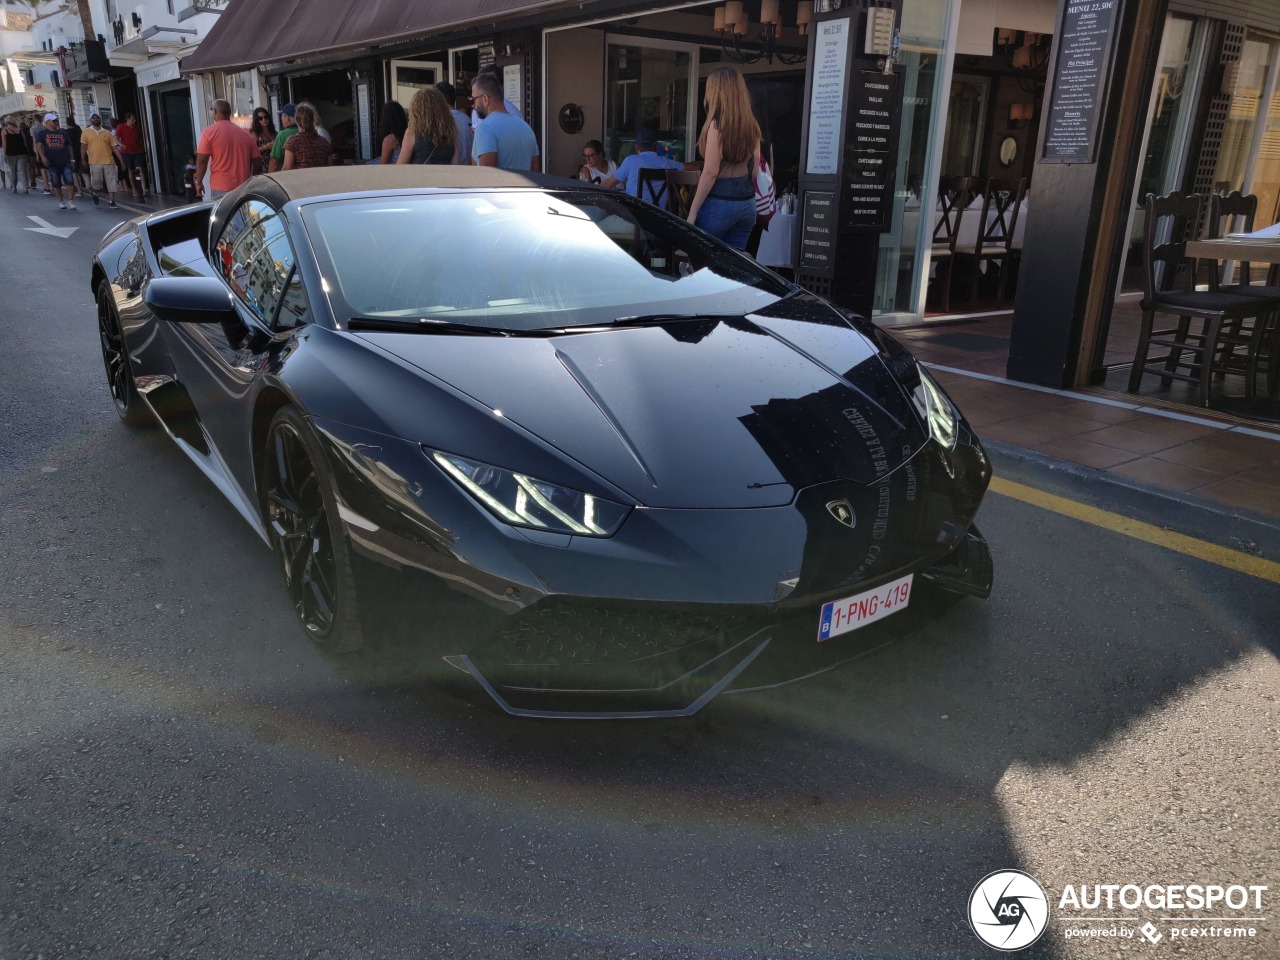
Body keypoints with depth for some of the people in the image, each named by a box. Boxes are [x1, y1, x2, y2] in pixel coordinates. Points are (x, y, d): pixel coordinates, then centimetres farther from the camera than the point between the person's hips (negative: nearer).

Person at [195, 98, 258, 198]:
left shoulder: (209, 132, -3)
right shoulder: (246, 134, 10)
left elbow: (202, 160, -7)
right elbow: (256, 161, 11)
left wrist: (199, 182, 3)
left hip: (221, 188, -4)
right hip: (244, 187, 4)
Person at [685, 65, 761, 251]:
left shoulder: (717, 124, -12)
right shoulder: (752, 126, 8)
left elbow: (711, 172, -15)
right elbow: (754, 169, 14)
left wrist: (693, 211, -12)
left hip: (719, 203, -7)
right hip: (747, 203, 7)